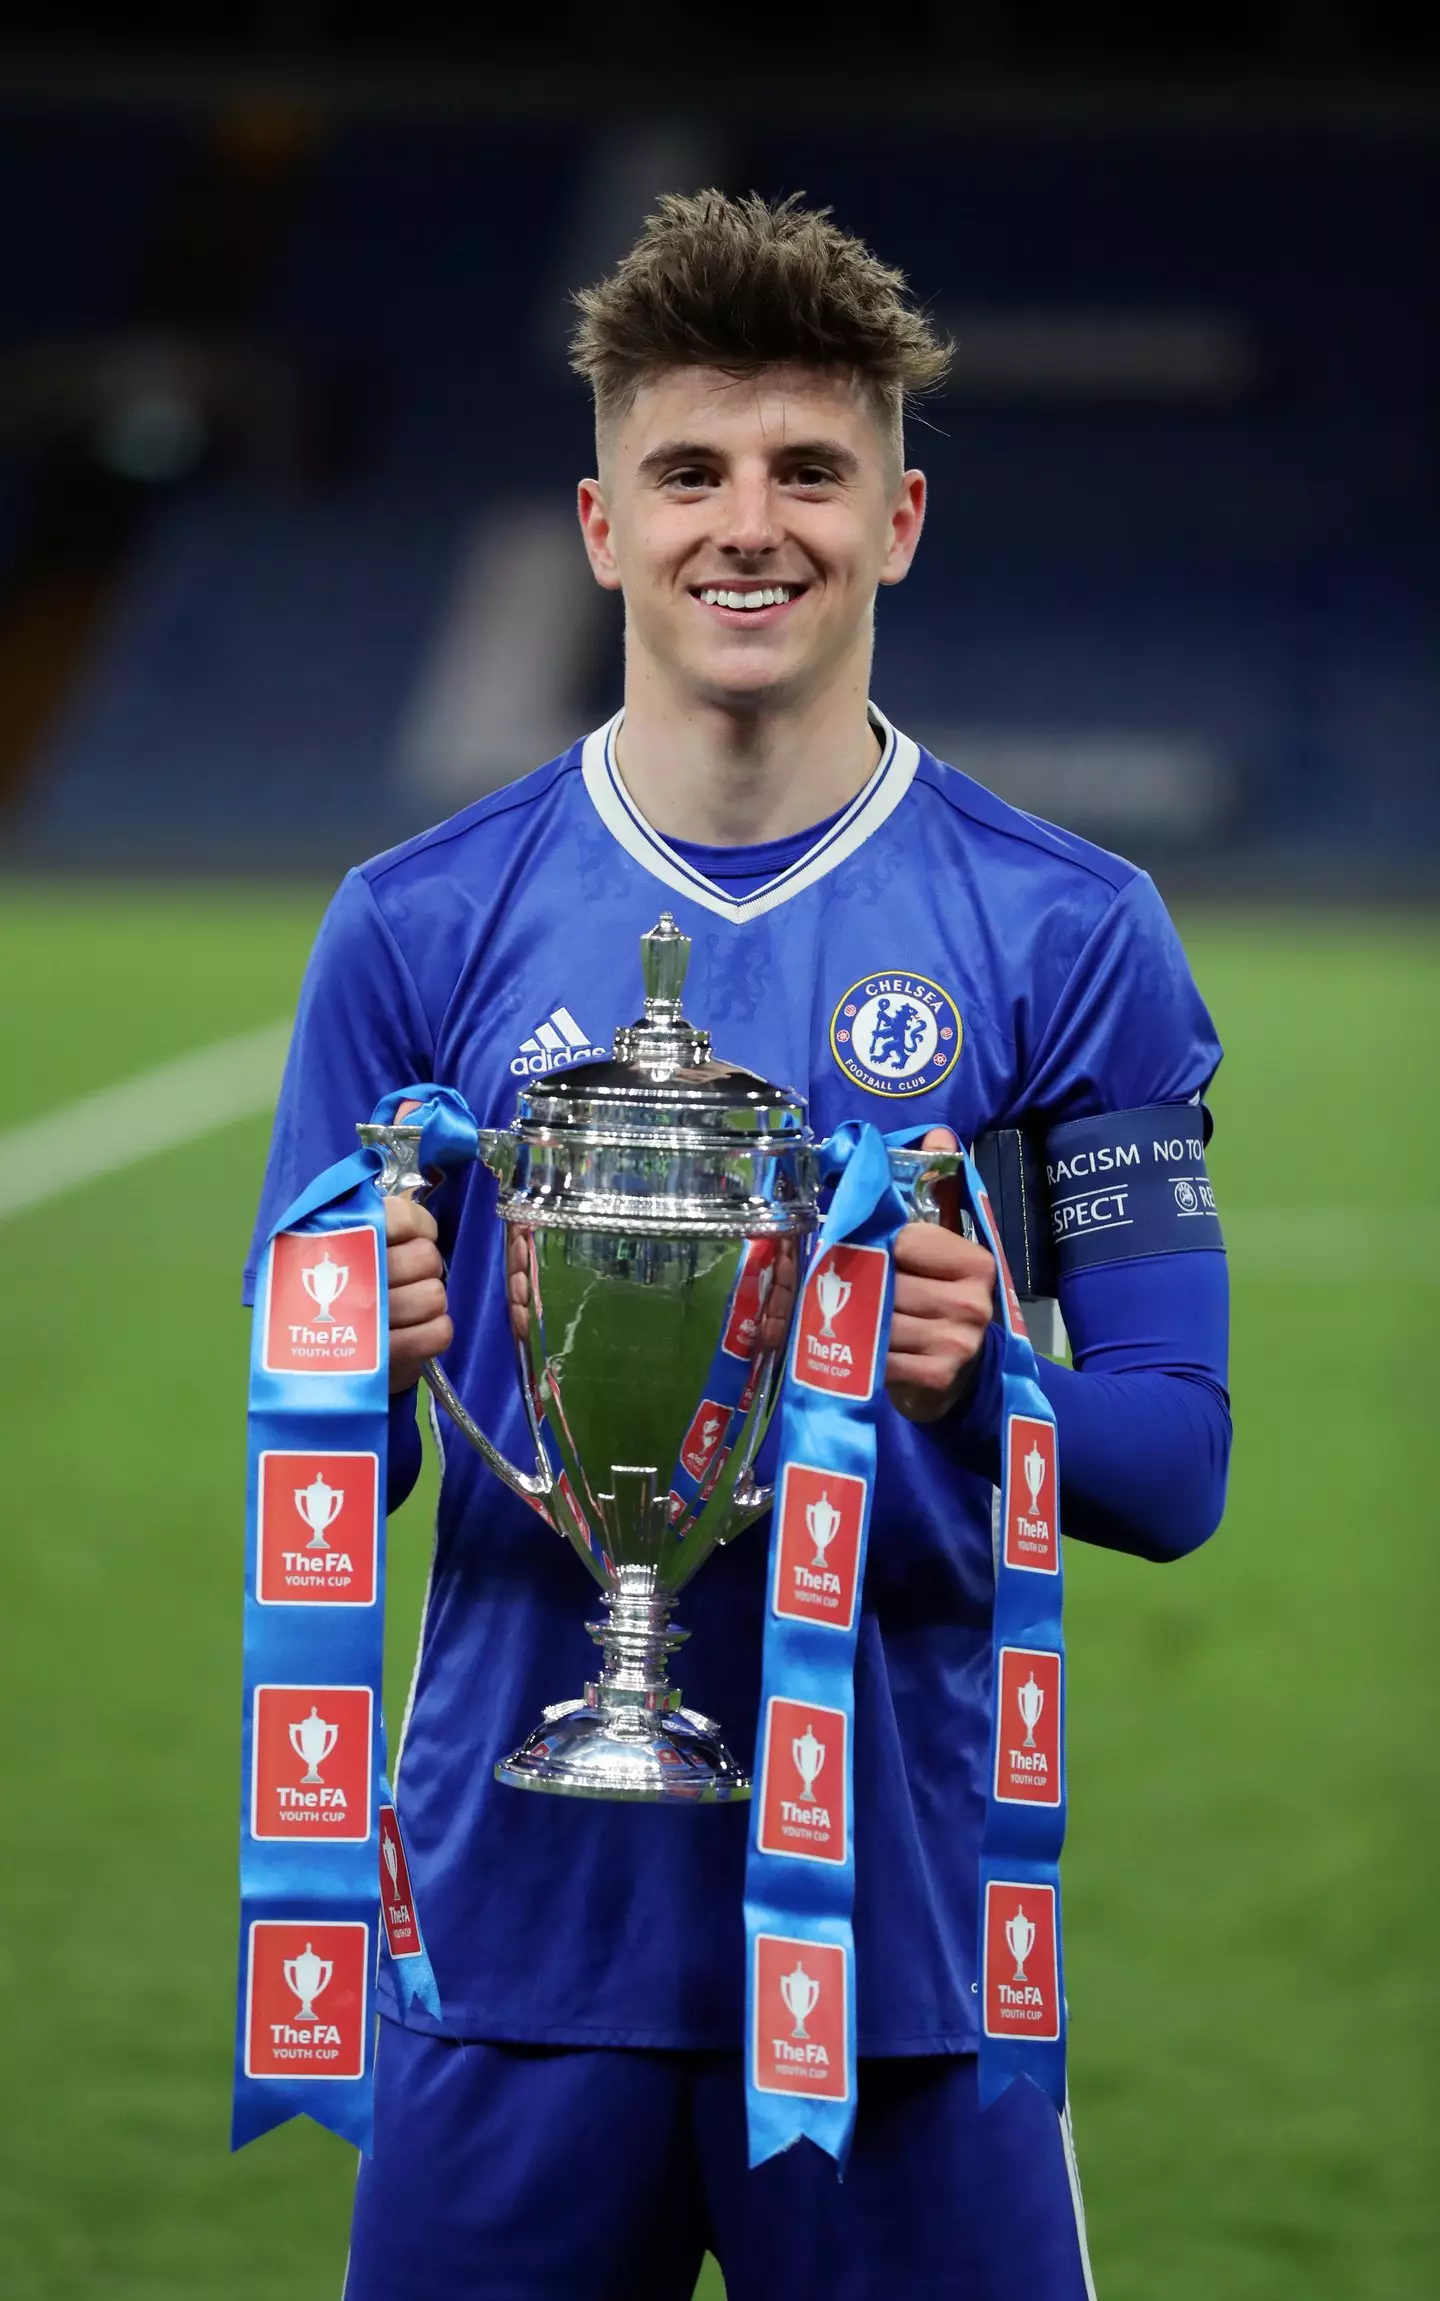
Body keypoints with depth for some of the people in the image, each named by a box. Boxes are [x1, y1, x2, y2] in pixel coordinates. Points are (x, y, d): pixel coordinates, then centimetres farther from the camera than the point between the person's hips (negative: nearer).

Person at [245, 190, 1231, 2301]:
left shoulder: (1067, 937, 2)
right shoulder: (419, 930, 5)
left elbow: (1176, 1466, 1)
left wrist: (984, 1394, -20)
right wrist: (366, 1367, -16)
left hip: (910, 1929, -1)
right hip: (518, 1919, 1)